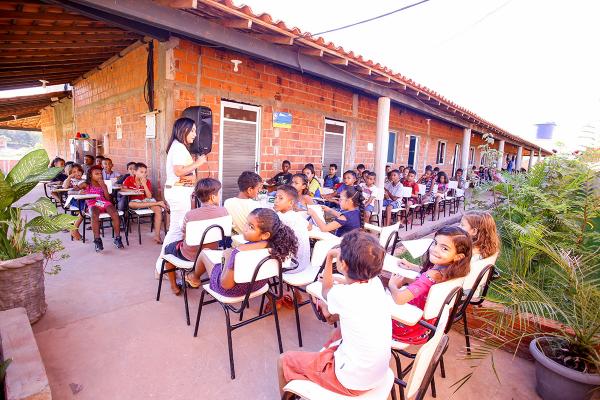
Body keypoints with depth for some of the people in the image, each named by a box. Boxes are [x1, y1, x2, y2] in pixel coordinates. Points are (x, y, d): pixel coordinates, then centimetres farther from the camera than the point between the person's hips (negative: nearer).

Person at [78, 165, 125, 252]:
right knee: (94, 215, -39)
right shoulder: (86, 185, 16)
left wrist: (104, 187, 3)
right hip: (93, 204, -2)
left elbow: (108, 198, 11)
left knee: (115, 214, -30)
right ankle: (97, 240, -36)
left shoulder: (103, 185, 22)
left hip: (104, 203, 2)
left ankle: (117, 238, -24)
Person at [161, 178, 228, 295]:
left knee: (168, 248, 28)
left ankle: (174, 286, 34)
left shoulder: (190, 214, -25)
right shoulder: (223, 211, -18)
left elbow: (185, 236, -9)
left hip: (189, 256, -4)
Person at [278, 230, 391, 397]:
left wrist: (329, 257, 5)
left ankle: (287, 396, 35)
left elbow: (326, 292, 2)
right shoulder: (376, 282, -10)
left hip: (353, 381, -7)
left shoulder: (341, 295, -25)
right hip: (379, 371, 7)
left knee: (284, 360, 9)